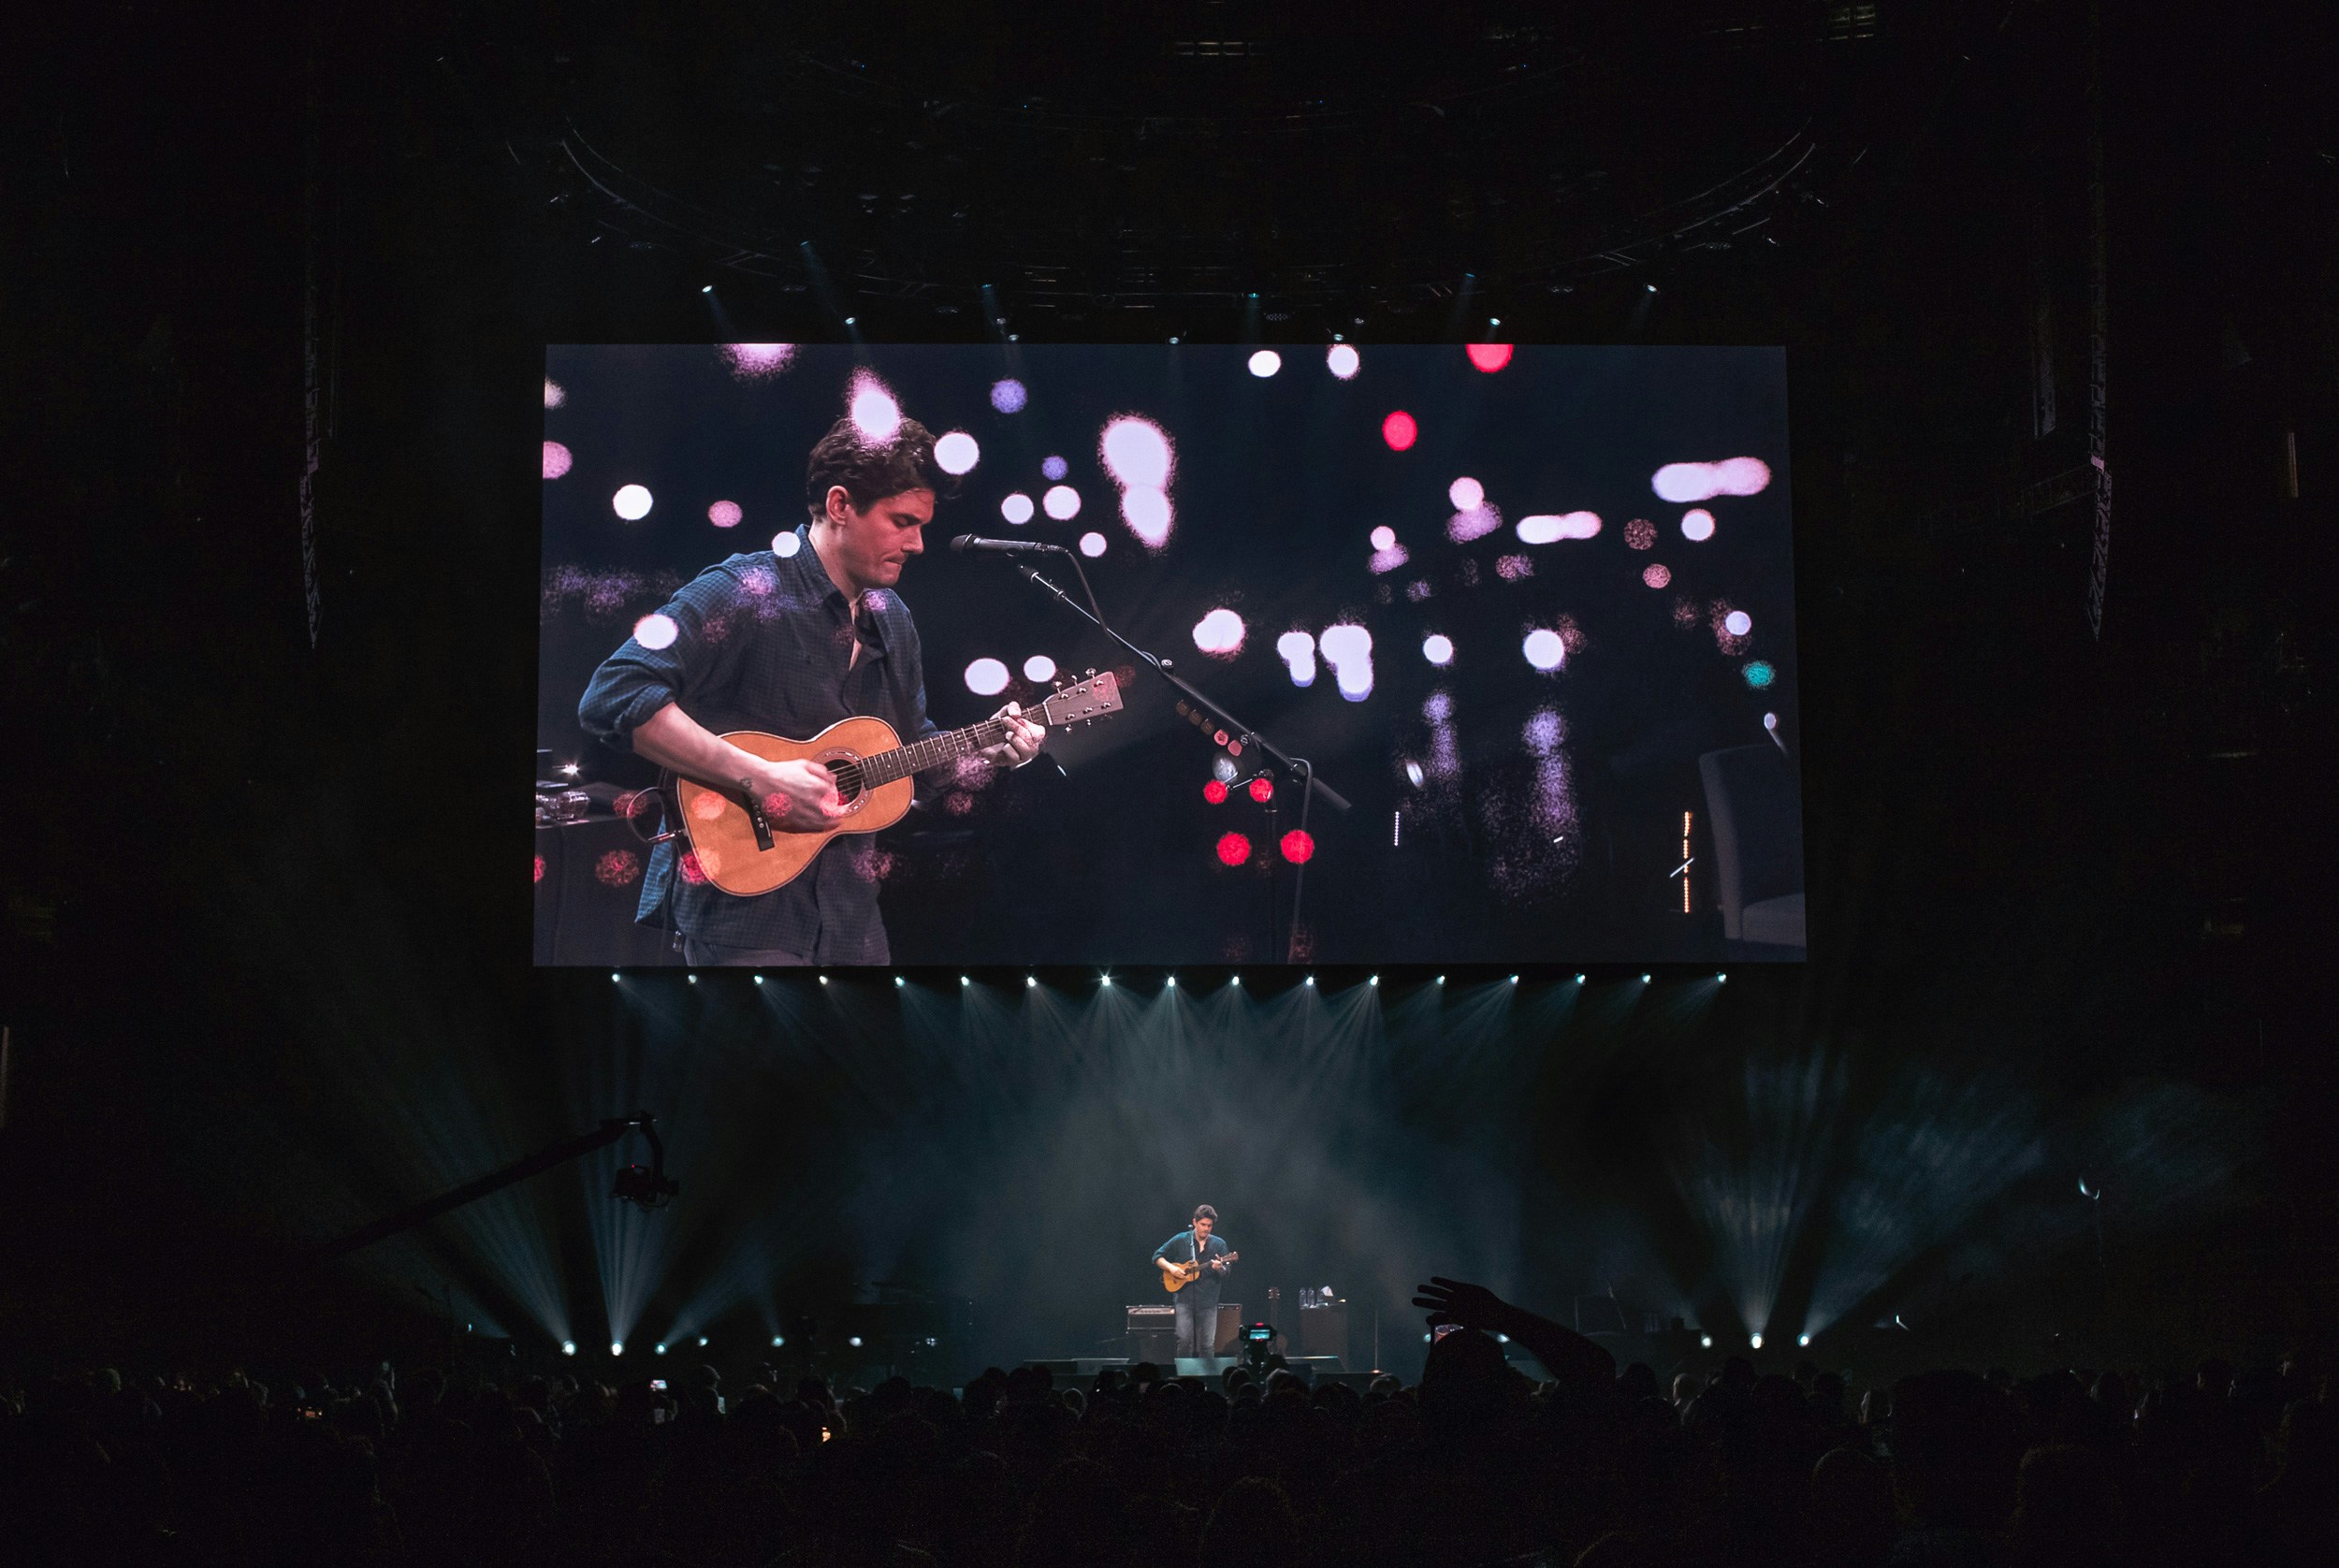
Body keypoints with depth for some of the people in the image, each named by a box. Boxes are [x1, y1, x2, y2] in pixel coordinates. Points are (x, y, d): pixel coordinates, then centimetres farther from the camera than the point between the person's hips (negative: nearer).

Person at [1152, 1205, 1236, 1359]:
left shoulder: (1219, 1244, 5)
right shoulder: (1180, 1241, 3)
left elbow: (1226, 1276, 3)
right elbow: (1157, 1257, 9)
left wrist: (1219, 1269, -20)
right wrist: (1170, 1268, -9)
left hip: (1208, 1301, 1)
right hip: (1185, 1299, -1)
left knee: (1207, 1345, 1)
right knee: (1184, 1339, -13)